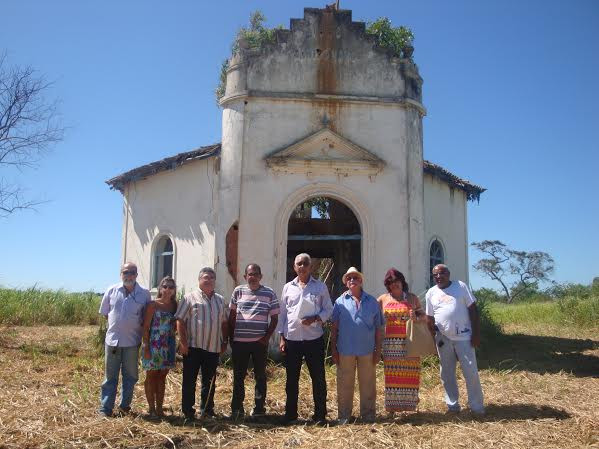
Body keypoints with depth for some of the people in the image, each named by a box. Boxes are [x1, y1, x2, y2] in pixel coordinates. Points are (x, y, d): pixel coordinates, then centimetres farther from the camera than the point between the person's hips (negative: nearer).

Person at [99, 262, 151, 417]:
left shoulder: (144, 293, -3)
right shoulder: (111, 291, 1)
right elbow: (105, 313, 10)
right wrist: (115, 325, 5)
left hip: (132, 342, 0)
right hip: (112, 339, 0)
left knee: (130, 376, 11)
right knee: (110, 376, 9)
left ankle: (125, 406, 26)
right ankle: (105, 408, 17)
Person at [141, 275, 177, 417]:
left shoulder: (175, 306, 5)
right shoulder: (153, 305, -7)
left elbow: (176, 326, 9)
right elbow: (146, 327, -8)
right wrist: (146, 347, -12)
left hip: (168, 345, 4)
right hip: (154, 344, -4)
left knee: (162, 377, 11)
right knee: (151, 376, 6)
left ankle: (159, 408, 19)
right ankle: (151, 408, 14)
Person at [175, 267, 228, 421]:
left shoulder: (220, 300, 13)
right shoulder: (190, 298, -2)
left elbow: (224, 323, 18)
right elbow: (180, 320, -6)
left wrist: (224, 341, 12)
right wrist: (183, 341, -12)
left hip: (213, 348, 5)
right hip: (193, 347, -4)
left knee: (210, 382, 12)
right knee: (189, 381, 3)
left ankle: (207, 410, 24)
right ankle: (188, 412, 13)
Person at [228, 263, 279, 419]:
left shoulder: (269, 293, 0)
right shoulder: (238, 291, 4)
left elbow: (274, 318, 3)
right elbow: (232, 316, 10)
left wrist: (267, 337, -7)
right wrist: (231, 337, 5)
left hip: (260, 342, -1)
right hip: (239, 341, 1)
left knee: (260, 376, 7)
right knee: (238, 376, 7)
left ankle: (259, 409, 18)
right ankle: (237, 409, 18)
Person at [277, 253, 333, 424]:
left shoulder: (320, 286, 3)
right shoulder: (288, 287, 7)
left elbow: (328, 309, 4)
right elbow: (282, 313, 9)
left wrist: (315, 318, -15)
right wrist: (281, 338, 4)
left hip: (314, 339, -2)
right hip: (292, 339, 2)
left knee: (318, 378, 4)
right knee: (291, 378, 10)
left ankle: (320, 414, 16)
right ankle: (290, 413, 22)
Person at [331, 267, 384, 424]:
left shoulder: (372, 302, 6)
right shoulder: (340, 302, 3)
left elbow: (378, 328, 6)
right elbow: (334, 327, 3)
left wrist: (378, 350, 2)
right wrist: (333, 349, -1)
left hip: (367, 351, 1)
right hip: (345, 351, 0)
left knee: (368, 385, 9)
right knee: (345, 385, 8)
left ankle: (368, 415, 22)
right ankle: (344, 415, 19)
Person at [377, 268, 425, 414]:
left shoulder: (412, 298, 10)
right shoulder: (383, 299, 10)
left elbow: (424, 316, 12)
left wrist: (416, 318, -9)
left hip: (410, 342, 0)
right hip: (391, 343, 0)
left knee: (410, 373, -1)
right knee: (392, 374, -1)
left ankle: (410, 405, 10)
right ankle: (391, 407, 5)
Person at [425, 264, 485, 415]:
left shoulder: (460, 286, 0)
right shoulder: (431, 293, 7)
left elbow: (472, 309, -2)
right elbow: (430, 319, 11)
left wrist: (476, 333, -7)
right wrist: (433, 337, 6)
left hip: (464, 336, -3)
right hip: (443, 339, 3)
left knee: (471, 372, 0)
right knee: (447, 373, 9)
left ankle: (476, 406, 12)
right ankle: (452, 404, 21)